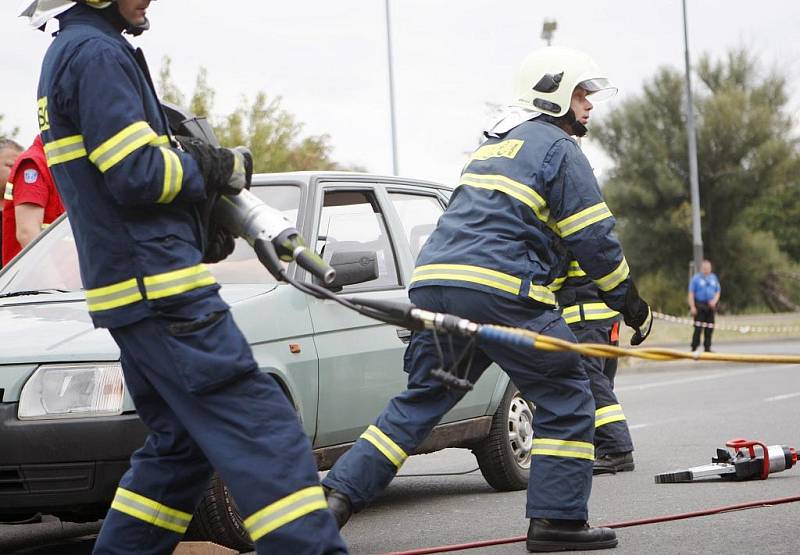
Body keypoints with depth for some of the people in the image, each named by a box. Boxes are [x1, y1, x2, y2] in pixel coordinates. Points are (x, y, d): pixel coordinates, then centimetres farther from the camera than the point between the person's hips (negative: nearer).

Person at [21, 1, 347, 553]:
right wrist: (218, 168, -3)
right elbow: (137, 175, -20)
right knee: (262, 430, -14)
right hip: (160, 291, -10)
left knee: (182, 444, 16)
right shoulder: (95, 53, -12)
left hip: (133, 291, 10)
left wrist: (201, 234, 13)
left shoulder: (68, 55, 20)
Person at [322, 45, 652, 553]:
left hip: (433, 282, 8)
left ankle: (338, 496, 8)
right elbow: (594, 239, -2)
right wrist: (633, 306, 7)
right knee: (565, 396, 4)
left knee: (421, 398, 16)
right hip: (497, 290, -8)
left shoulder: (492, 148, 28)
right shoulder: (557, 148, 2)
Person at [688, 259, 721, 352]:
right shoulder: (696, 278, -1)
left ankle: (707, 347, 13)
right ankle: (694, 348, -7)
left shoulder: (714, 278, 13)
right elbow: (691, 293, -4)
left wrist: (714, 301, -4)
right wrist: (692, 307, -12)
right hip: (699, 306, -5)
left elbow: (718, 292, 16)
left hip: (710, 306, 5)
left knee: (709, 328, 5)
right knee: (698, 328, -10)